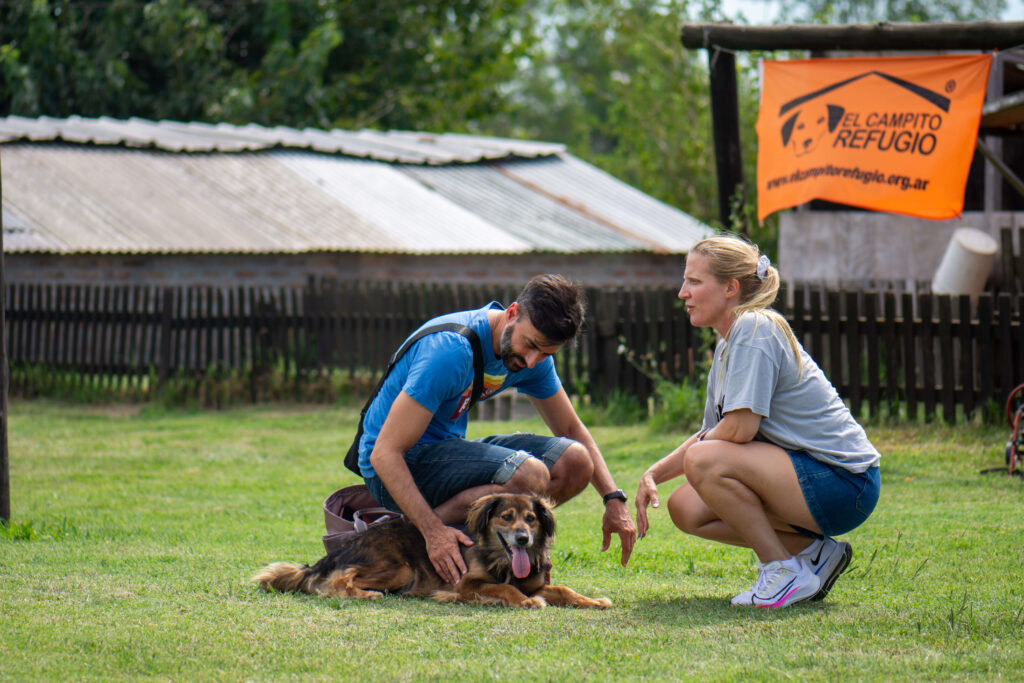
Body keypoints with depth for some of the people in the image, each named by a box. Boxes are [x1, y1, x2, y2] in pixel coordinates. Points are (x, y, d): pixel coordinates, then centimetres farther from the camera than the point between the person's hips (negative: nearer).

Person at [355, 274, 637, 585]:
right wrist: (433, 532, -37)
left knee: (574, 463, -8)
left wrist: (614, 499, -2)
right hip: (403, 465, -8)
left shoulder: (533, 357, -2)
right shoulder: (453, 349, -27)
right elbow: (384, 454, -29)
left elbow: (572, 430, 13)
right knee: (530, 475, -29)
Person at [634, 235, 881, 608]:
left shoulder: (754, 329, -15)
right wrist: (654, 473, 4)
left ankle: (786, 571, -11)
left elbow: (740, 428, -22)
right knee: (685, 508, 4)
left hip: (843, 485, -10)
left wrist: (696, 449, -2)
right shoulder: (728, 344, 15)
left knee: (704, 463, -24)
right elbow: (711, 433, 18)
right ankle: (814, 551, 8)